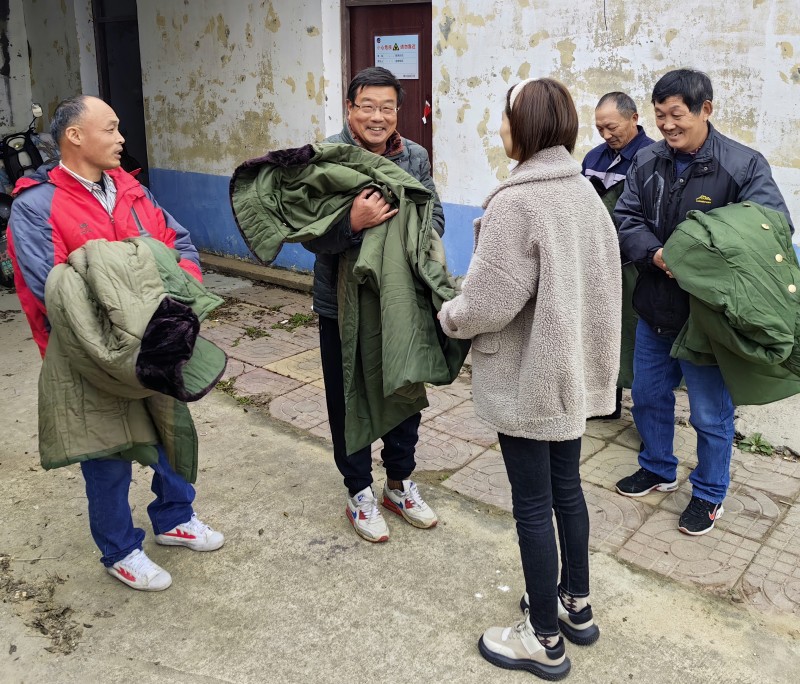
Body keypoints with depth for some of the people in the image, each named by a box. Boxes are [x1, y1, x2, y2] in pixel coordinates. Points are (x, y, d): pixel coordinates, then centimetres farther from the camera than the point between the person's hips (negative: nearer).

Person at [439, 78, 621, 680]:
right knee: (566, 487, 20)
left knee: (532, 504, 5)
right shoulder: (584, 190, 4)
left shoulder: (516, 201, -21)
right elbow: (600, 280, 10)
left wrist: (449, 317, 0)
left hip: (527, 377, -8)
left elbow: (490, 302, -20)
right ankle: (576, 605, 38)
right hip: (575, 369, 8)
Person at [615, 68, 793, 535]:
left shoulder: (744, 165, -14)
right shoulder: (647, 162, 1)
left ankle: (710, 494, 31)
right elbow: (626, 219, 0)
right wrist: (655, 255, -20)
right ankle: (658, 469, 44)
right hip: (654, 308, 5)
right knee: (648, 397, 20)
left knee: (711, 413, 9)